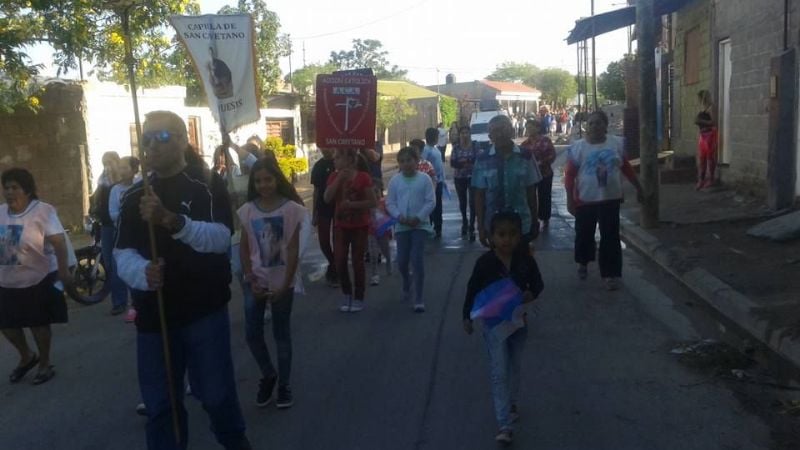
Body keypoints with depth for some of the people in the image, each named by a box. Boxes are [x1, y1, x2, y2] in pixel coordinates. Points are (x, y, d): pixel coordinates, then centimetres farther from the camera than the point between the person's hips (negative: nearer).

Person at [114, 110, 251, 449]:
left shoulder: (207, 185, -4)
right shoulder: (134, 196, 10)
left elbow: (220, 238, -18)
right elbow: (123, 253, 1)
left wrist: (172, 220, -35)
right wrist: (143, 273, -23)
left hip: (205, 310, -3)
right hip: (153, 314, 4)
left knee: (216, 394, 7)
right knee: (159, 402, 12)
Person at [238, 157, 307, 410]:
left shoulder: (291, 209, -8)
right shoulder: (247, 210, 1)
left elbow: (293, 250, -9)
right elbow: (244, 249, 3)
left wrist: (284, 285, -13)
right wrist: (252, 281, -6)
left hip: (282, 281, -2)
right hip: (255, 281, 3)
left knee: (282, 333, 6)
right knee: (252, 332, 0)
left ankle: (283, 385, 19)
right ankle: (268, 375, 24)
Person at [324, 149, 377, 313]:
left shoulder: (363, 177, -11)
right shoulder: (334, 176, 2)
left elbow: (372, 202, -11)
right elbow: (327, 198, -12)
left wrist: (353, 204, -22)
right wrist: (339, 178, -17)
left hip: (360, 226, -3)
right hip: (340, 226, 4)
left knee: (357, 262, 3)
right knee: (339, 261, 0)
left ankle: (358, 298, 17)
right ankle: (347, 294, 21)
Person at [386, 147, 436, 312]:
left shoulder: (424, 179, -5)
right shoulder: (395, 180, 2)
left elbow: (431, 202, -7)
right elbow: (390, 203, 1)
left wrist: (418, 217, -17)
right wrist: (399, 217, -15)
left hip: (420, 225, -3)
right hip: (401, 226, 3)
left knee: (418, 260, -9)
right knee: (402, 261, 8)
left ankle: (418, 298, 0)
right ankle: (407, 284, 42)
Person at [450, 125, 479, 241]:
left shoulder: (474, 146, -4)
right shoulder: (456, 147, 1)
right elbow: (452, 163, -6)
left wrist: (465, 161, -20)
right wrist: (464, 163, -21)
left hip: (472, 177, -2)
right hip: (459, 178, 3)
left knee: (472, 202, -10)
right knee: (462, 202, 14)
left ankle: (471, 228, -8)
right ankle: (464, 223, 33)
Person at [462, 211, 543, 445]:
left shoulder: (526, 260, -10)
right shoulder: (485, 262, -15)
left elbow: (537, 284, 4)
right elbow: (473, 290, -5)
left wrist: (531, 294, -18)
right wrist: (467, 316, 0)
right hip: (493, 323, -3)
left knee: (515, 367, 20)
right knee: (499, 373, -5)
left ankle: (512, 403, 45)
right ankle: (505, 425, -2)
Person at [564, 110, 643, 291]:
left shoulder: (616, 143, 1)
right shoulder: (578, 147, -6)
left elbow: (626, 168, 11)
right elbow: (569, 175, -6)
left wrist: (638, 187, 15)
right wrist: (570, 200, -10)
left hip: (610, 199, 1)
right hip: (585, 200, -1)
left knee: (610, 237, 1)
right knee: (584, 234, 14)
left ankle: (611, 274, 9)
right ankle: (583, 263, 39)